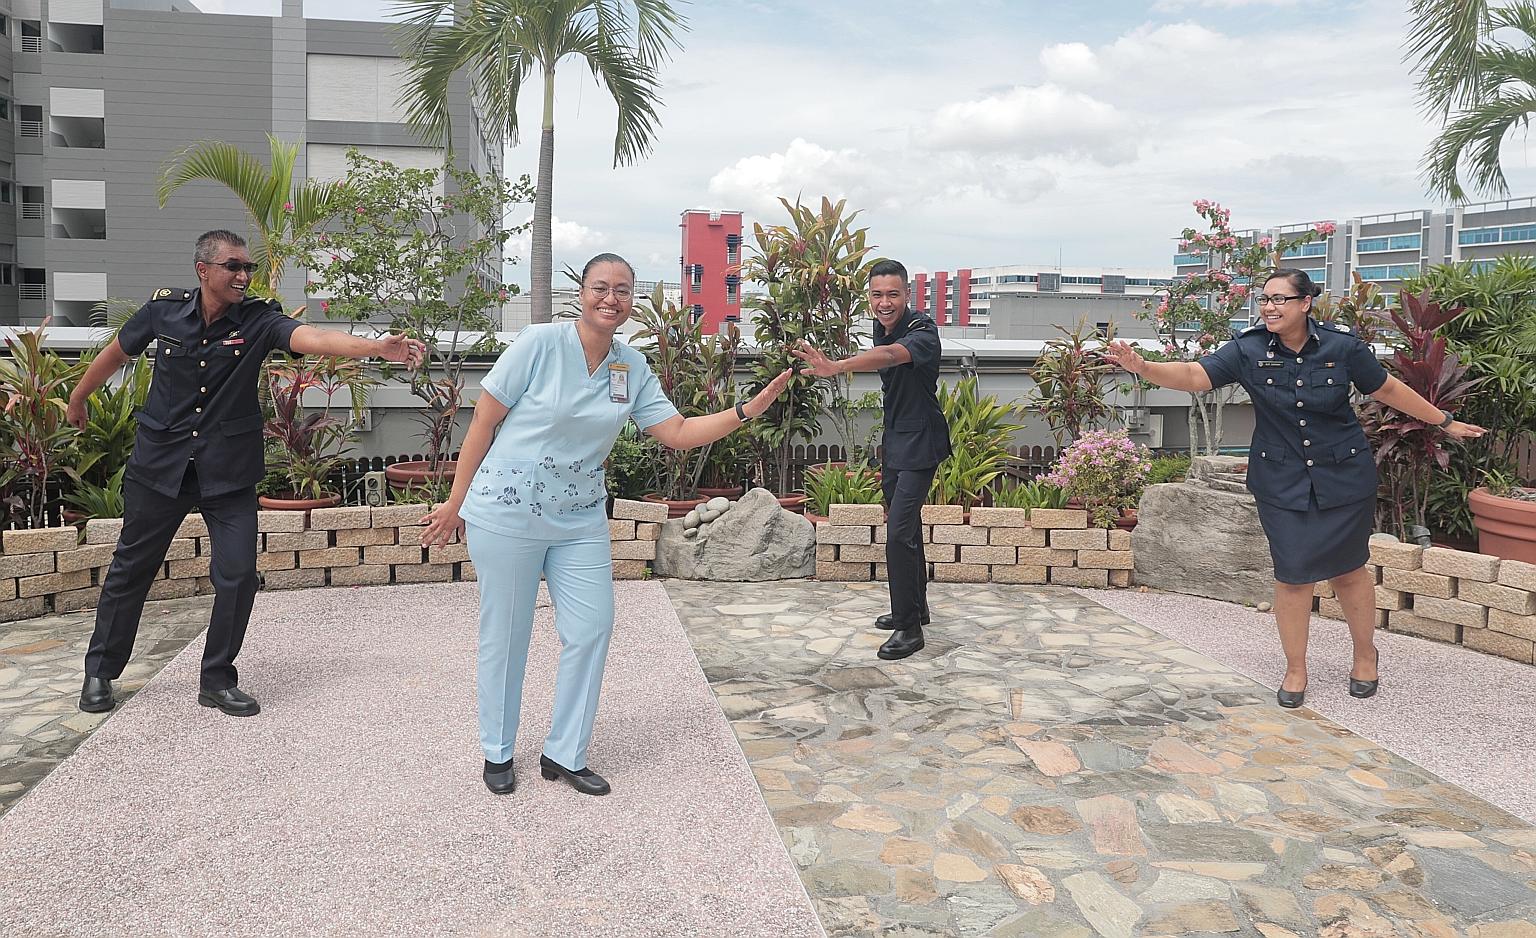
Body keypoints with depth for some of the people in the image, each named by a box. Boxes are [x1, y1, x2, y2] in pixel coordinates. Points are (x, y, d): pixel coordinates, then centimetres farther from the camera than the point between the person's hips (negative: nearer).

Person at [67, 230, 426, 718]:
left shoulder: (259, 320, -11)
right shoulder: (164, 310, -6)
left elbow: (312, 338, -30)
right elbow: (116, 353, 12)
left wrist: (377, 346, -48)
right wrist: (77, 399, 27)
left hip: (228, 471, -1)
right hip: (160, 464, 1)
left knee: (238, 576, -5)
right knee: (130, 569, 13)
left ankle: (217, 681, 14)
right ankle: (100, 671, 32)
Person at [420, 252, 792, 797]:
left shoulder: (633, 367, 2)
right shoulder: (541, 343, -13)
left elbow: (678, 434, 2)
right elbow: (483, 422, -8)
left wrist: (747, 411, -10)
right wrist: (456, 504, -5)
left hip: (580, 517, 5)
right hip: (508, 512, -5)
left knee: (592, 628, 2)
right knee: (505, 635, 7)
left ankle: (564, 755, 19)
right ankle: (497, 753, 27)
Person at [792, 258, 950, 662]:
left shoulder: (922, 330, -22)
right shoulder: (881, 328, 4)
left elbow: (892, 355, -44)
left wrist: (835, 367, -60)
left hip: (920, 443, -9)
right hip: (895, 440, 9)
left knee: (899, 532, -16)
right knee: (906, 527, 19)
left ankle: (909, 628, -6)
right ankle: (915, 608, 34)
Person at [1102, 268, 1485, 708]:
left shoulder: (1341, 345, -11)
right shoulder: (1248, 350, -11)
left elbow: (1389, 389, 3)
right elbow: (1193, 375, -24)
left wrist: (1445, 422, 13)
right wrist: (1141, 366, -41)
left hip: (1344, 478, 0)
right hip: (1282, 483, 0)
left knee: (1348, 569, 11)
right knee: (1292, 575, 3)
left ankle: (1365, 654, 37)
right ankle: (1295, 670, 21)